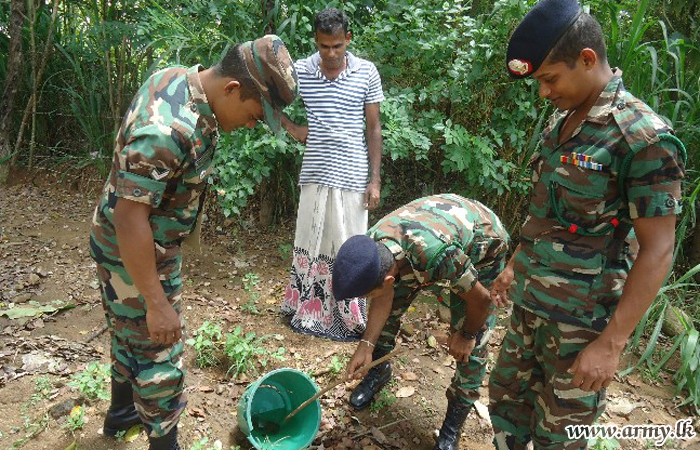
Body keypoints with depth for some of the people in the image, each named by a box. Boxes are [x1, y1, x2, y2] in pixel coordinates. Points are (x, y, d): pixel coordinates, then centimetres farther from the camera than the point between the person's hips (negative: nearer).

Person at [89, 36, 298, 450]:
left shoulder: (180, 77, -4)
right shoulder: (169, 130, -35)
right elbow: (130, 217, -32)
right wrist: (155, 303, -26)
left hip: (149, 241, 10)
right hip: (134, 253, -10)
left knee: (133, 334, 26)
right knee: (160, 356, 5)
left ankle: (122, 412, 49)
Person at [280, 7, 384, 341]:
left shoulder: (366, 72, -1)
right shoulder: (300, 71, -1)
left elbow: (374, 128, 2)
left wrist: (375, 180, -1)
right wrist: (292, 129, 1)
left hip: (352, 177, -1)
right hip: (315, 175, 1)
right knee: (311, 244, 10)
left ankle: (350, 318, 19)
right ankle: (307, 312, 26)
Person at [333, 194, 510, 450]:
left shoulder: (436, 253, -47)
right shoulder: (370, 247, -27)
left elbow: (480, 299, -29)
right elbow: (384, 297, -8)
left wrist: (466, 335, -11)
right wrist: (366, 345, -14)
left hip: (483, 243, -5)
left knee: (470, 345, -9)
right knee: (392, 305, -1)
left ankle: (456, 417, 11)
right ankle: (378, 370, 23)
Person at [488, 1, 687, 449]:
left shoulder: (644, 136, -18)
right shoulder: (561, 121, 6)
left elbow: (657, 250, -17)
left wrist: (611, 343, -19)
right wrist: (516, 265, 18)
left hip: (582, 317, -7)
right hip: (531, 301, 7)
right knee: (506, 395, 20)